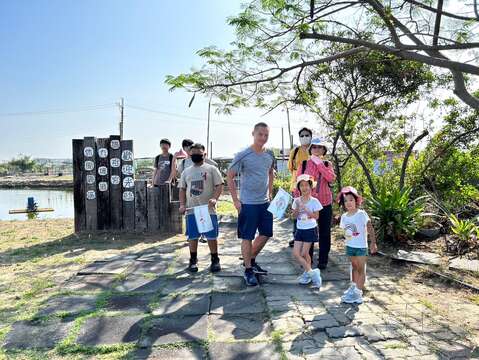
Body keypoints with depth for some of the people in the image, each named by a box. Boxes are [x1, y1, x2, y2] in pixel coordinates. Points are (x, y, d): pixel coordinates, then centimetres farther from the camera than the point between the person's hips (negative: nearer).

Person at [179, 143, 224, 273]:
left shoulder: (211, 169, 4)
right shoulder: (186, 171, 14)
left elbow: (219, 185, -2)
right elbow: (182, 189, 15)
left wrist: (214, 198, -18)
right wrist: (182, 205, 2)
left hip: (208, 209, -3)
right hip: (191, 210, 3)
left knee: (211, 236, 3)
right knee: (192, 236, 9)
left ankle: (215, 260, 17)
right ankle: (193, 260, 22)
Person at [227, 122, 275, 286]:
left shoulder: (270, 155, 5)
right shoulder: (243, 155, -12)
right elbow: (230, 176, -8)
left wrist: (270, 194, 14)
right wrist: (235, 200, -10)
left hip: (265, 202, 6)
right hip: (248, 203, -6)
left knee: (266, 234, 14)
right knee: (247, 237, 3)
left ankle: (251, 260, 34)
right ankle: (248, 271, 16)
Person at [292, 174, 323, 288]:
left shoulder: (314, 201, -8)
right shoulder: (296, 201, 2)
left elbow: (316, 216, -11)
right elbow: (294, 216, 1)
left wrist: (306, 209, -21)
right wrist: (297, 207, -16)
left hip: (310, 229, -4)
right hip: (299, 229, 4)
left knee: (304, 253, -1)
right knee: (296, 253, -2)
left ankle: (307, 273, 20)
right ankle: (311, 272, 11)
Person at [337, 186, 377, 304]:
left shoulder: (362, 214, -15)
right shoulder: (344, 216, 1)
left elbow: (370, 228, -14)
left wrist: (373, 243, -17)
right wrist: (346, 235, -4)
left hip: (361, 246, -5)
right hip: (350, 246, 5)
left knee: (361, 269, 1)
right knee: (354, 267, 19)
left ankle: (358, 293, 4)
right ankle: (353, 287, 32)